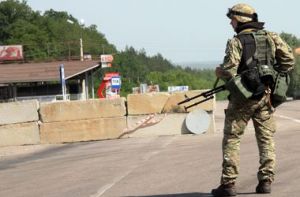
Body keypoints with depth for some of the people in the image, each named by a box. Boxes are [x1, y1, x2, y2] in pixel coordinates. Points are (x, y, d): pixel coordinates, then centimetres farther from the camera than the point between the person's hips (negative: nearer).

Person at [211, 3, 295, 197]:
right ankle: (266, 181, 7)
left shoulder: (236, 42, -9)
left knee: (232, 139, 4)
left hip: (243, 97, -4)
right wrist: (274, 74, 13)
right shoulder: (271, 37, 5)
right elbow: (289, 60, 2)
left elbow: (228, 71, -17)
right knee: (266, 139, 10)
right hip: (266, 95, 4)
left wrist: (219, 72, 4)